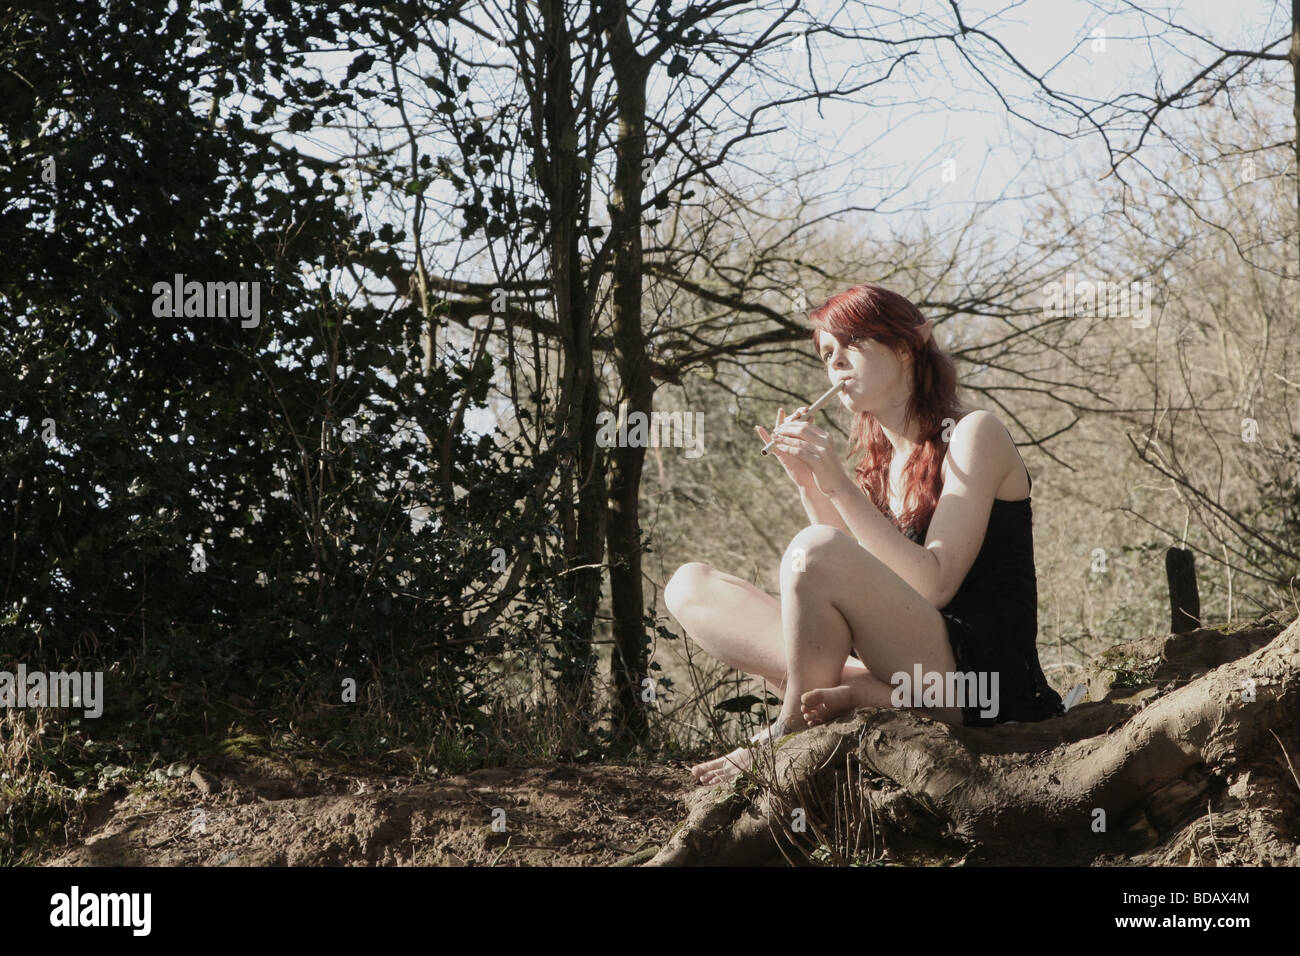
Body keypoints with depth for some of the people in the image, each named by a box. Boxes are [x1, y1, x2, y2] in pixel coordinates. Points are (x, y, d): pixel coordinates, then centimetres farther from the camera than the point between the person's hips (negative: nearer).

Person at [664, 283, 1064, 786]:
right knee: (689, 587, 0)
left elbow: (932, 587, -14)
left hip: (976, 683, -8)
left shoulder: (973, 435, -2)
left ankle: (790, 733, -11)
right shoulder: (881, 459, 19)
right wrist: (807, 482, 2)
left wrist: (838, 484, -16)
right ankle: (855, 692, -17)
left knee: (813, 550, -31)